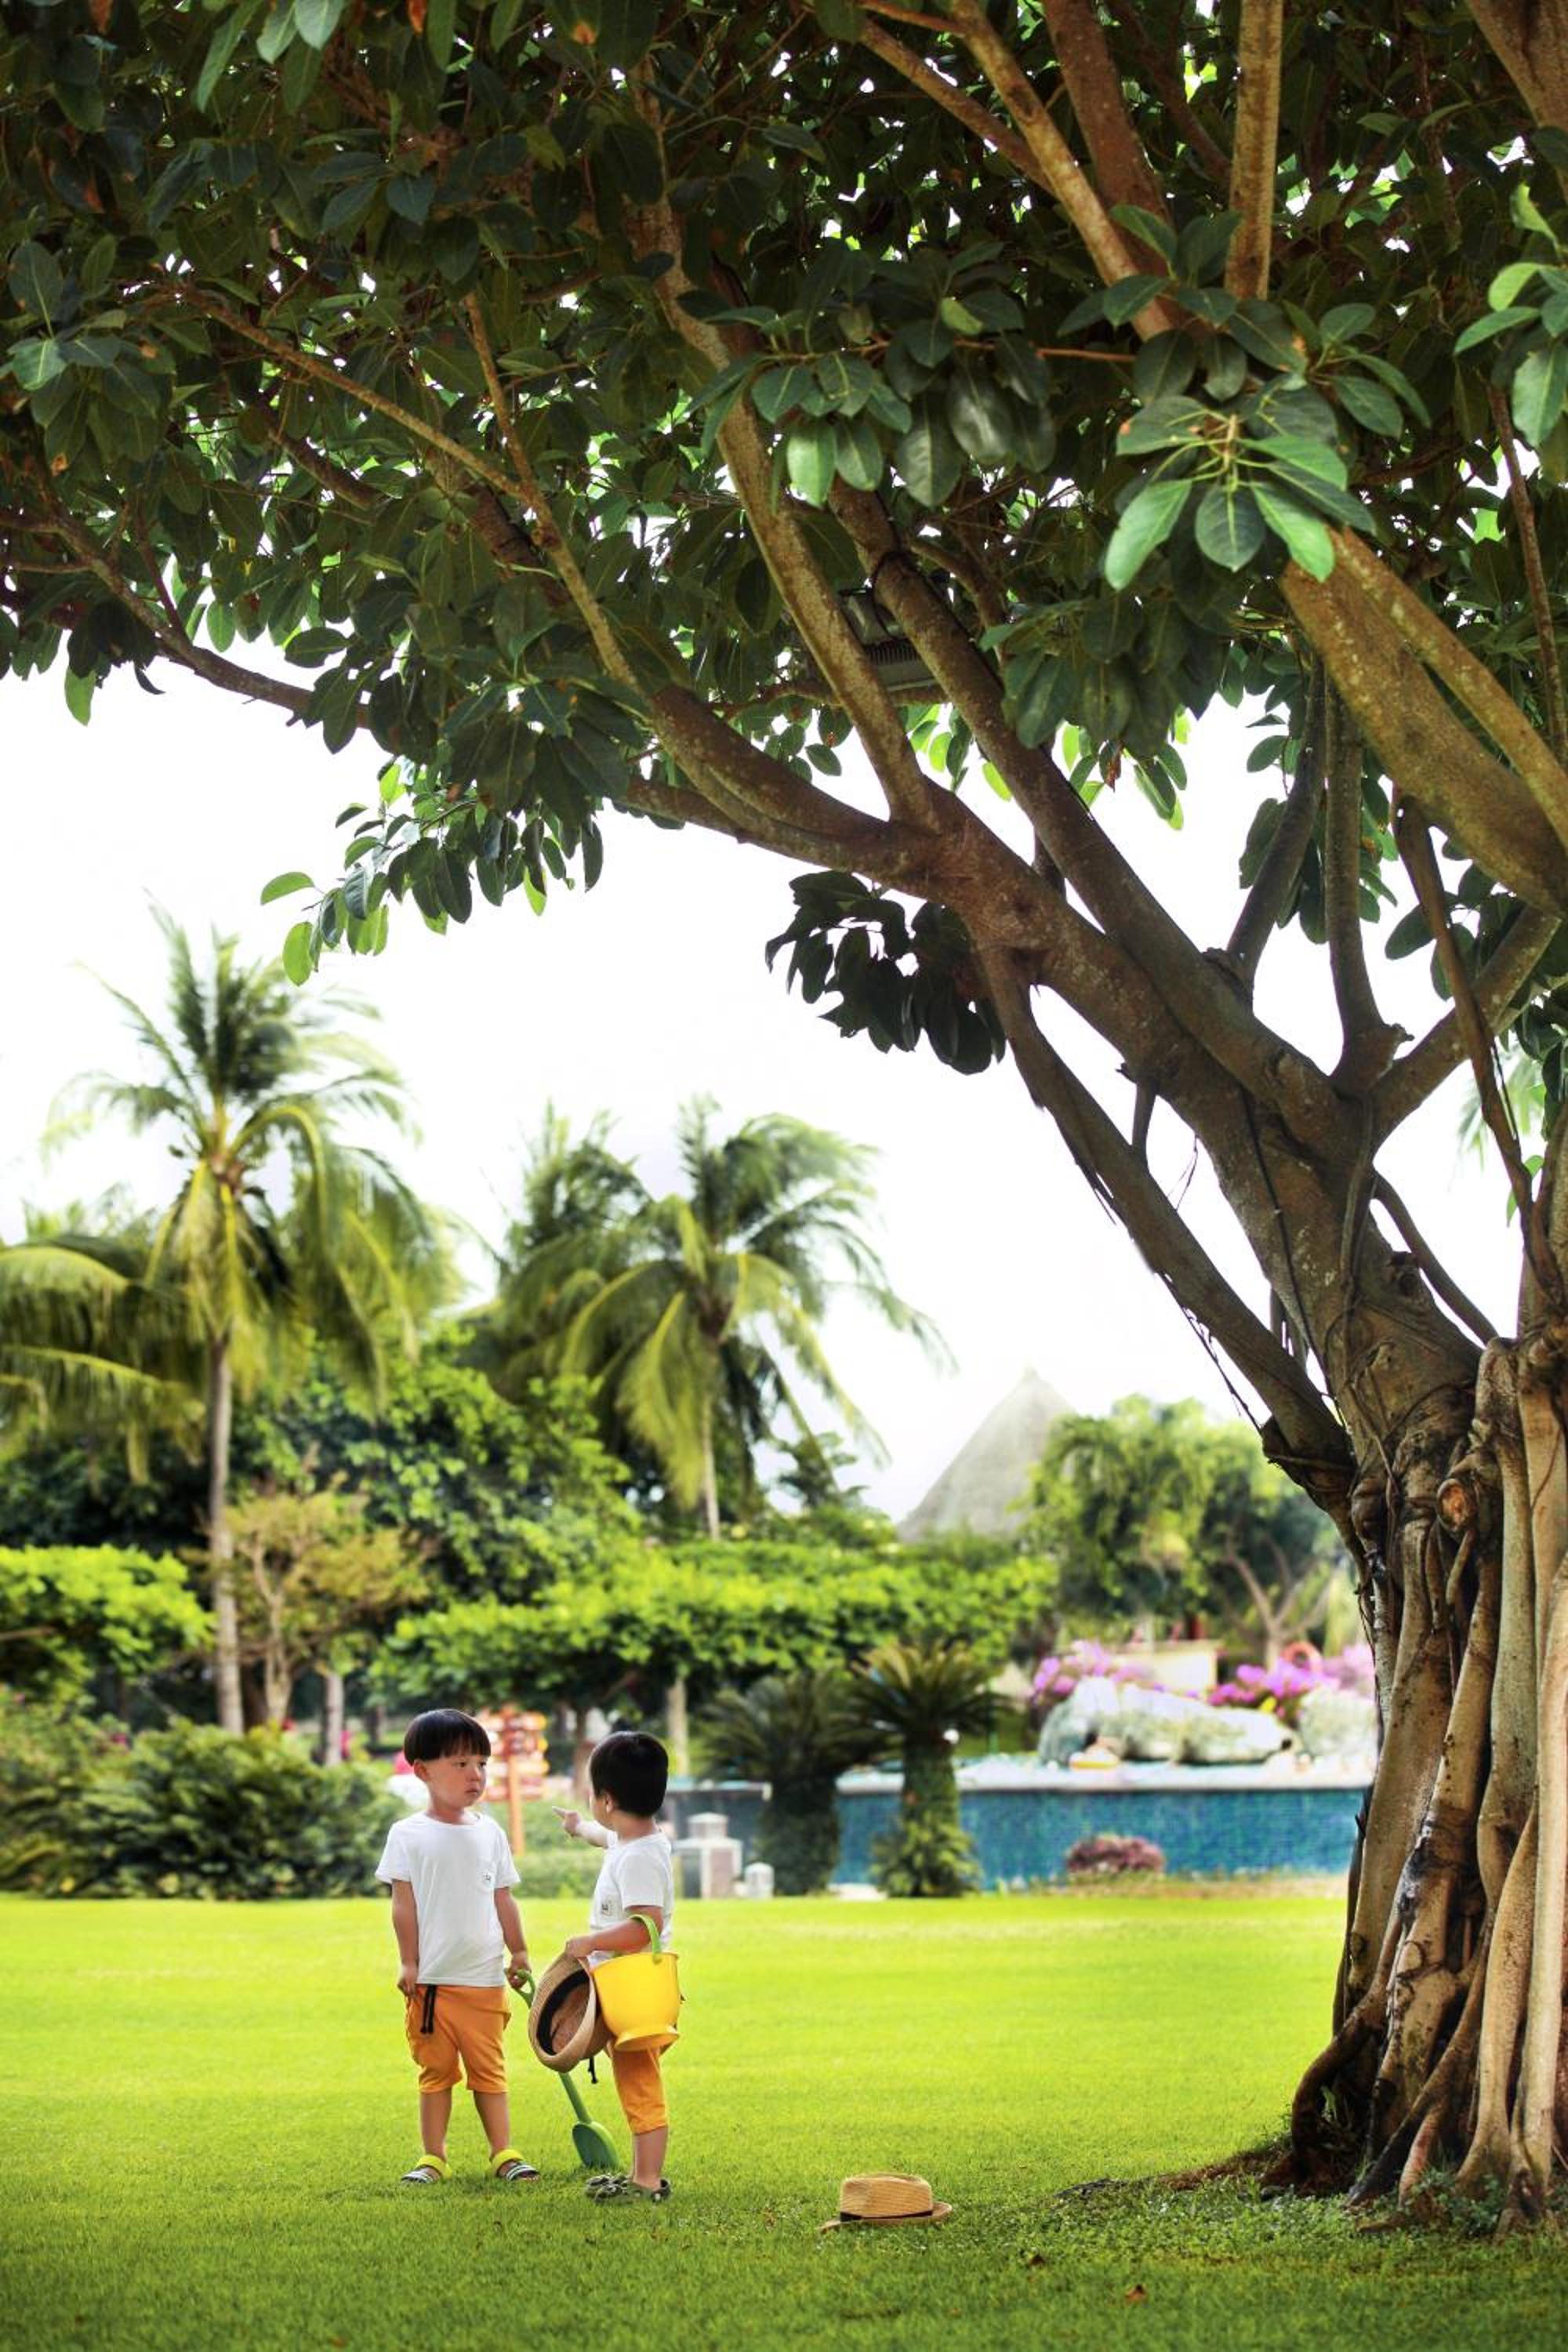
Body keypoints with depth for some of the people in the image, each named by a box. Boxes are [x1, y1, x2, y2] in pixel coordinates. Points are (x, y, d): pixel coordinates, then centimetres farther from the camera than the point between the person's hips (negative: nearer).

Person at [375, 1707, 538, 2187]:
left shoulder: (490, 1832, 8)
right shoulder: (409, 1835, -3)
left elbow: (503, 1899, 13)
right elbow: (404, 1903, -4)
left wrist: (518, 1953, 12)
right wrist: (408, 1962, -7)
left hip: (485, 1978, 3)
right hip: (432, 1979, -3)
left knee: (489, 2068, 6)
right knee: (436, 2070, 5)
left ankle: (504, 2153, 11)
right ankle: (432, 2157, 12)